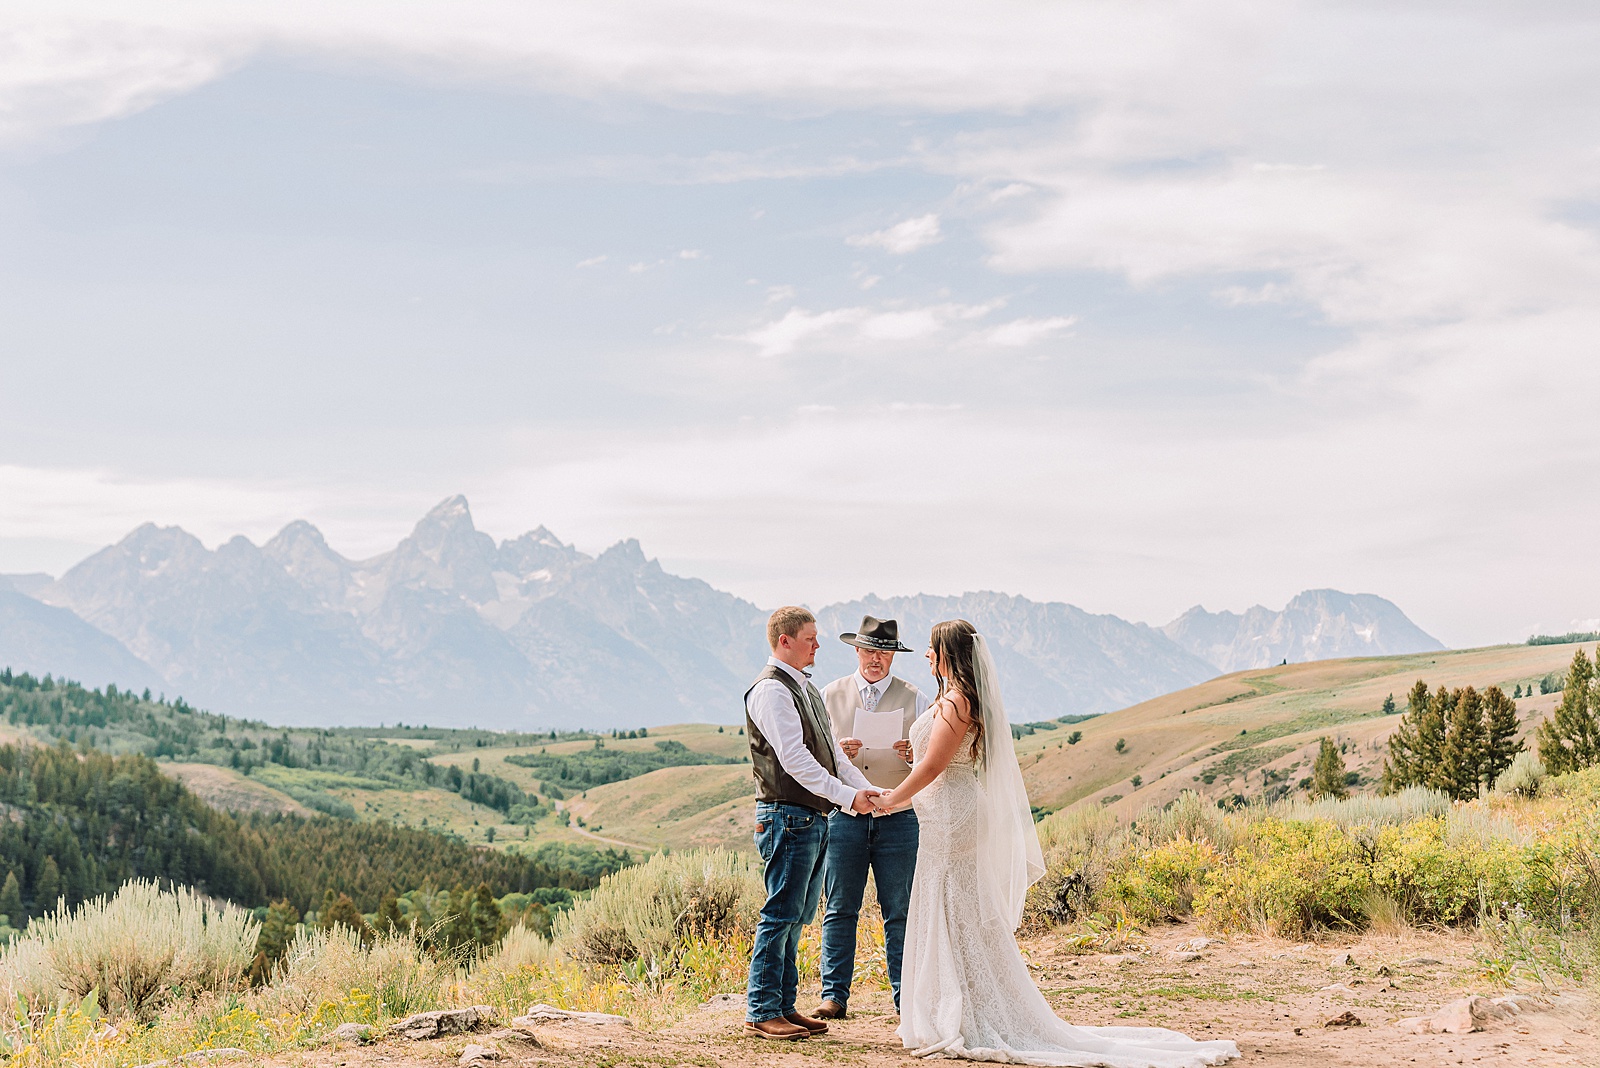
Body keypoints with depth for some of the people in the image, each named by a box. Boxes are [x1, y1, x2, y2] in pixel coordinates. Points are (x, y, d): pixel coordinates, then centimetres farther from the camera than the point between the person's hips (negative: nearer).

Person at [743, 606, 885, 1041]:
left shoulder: (807, 689, 18)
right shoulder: (771, 690, -13)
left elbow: (831, 751, 16)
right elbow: (795, 759, -19)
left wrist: (866, 789, 2)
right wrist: (848, 797, -19)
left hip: (815, 818, 10)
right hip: (788, 816, -9)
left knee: (797, 917, 12)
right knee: (781, 915, -6)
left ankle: (784, 1005, 18)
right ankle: (761, 1011, 0)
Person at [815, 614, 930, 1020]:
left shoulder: (913, 699, 7)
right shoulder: (830, 695, 9)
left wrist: (914, 754, -17)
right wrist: (838, 752, -13)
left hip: (898, 818, 0)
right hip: (844, 816, 0)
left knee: (900, 912, 2)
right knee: (839, 910, 1)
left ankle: (905, 998, 7)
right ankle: (833, 996, 4)